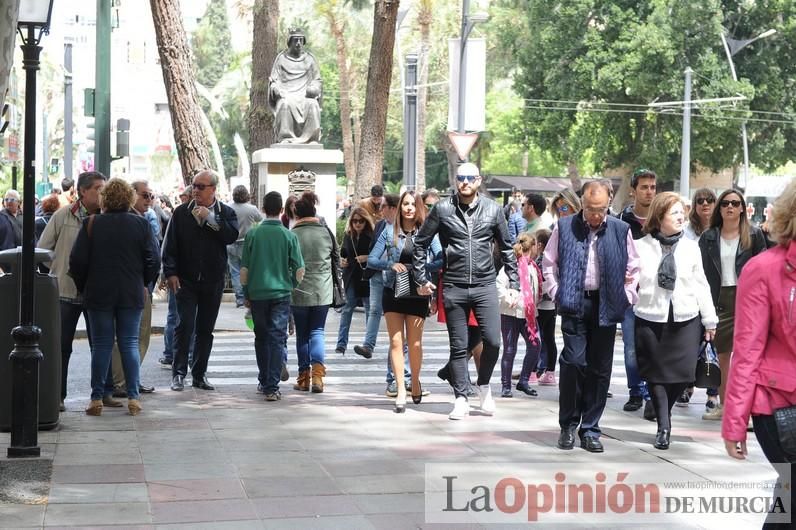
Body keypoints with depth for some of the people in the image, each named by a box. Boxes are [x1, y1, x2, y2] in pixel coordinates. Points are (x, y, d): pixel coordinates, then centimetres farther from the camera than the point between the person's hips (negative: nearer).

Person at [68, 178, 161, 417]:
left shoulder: (92, 224, -5)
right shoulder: (141, 224, -2)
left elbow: (77, 261, -5)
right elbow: (153, 260, -3)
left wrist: (82, 287, 10)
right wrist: (144, 283, 13)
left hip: (99, 295, -1)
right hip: (132, 295, 1)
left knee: (101, 345, 5)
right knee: (130, 343, 7)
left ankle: (97, 398, 5)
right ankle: (133, 397, 2)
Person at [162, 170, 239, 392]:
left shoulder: (225, 213, 3)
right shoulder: (181, 212, 3)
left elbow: (232, 236, -16)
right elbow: (170, 245, 1)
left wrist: (210, 218, -17)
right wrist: (170, 272, -8)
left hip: (212, 281, 1)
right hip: (186, 280, -1)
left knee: (205, 329, 8)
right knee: (184, 326, -7)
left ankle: (199, 374, 17)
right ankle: (178, 373, 0)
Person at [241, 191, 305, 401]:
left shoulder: (252, 234, -2)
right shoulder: (289, 236, -5)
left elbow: (244, 268, 1)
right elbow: (299, 269, -2)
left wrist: (246, 294, 13)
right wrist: (292, 285, 17)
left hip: (257, 293, 2)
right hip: (281, 293, -2)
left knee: (261, 338, 16)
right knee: (277, 339, -1)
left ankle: (264, 381, 25)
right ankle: (272, 387, -9)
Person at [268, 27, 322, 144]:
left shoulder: (309, 59, 17)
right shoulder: (281, 58, 13)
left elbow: (318, 81, 17)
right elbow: (273, 80, 12)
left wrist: (314, 88, -7)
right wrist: (276, 89, -12)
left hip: (305, 96, 1)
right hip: (286, 95, -1)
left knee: (313, 105, -34)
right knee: (285, 104, -37)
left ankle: (311, 138, -34)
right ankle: (285, 138, -36)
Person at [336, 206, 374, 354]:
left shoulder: (372, 236, -6)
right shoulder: (347, 235, 7)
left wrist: (368, 258, -21)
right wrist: (341, 261, 2)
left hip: (367, 277, -3)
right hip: (351, 278, 3)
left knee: (370, 308, 4)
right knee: (347, 309, 3)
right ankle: (341, 343, 4)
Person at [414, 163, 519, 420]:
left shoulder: (493, 209, 3)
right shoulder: (443, 209, 0)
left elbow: (506, 248, 11)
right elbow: (420, 243, 7)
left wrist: (514, 283, 8)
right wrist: (421, 279, 4)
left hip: (485, 286, 1)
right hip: (454, 288, 0)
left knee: (493, 341, -7)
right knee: (458, 347, 4)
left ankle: (483, 385, 19)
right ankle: (461, 399, 14)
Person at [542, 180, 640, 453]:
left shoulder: (621, 230, 4)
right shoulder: (564, 227, 3)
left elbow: (633, 269, 12)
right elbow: (549, 263, 10)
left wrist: (625, 298, 4)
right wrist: (557, 293, 1)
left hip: (606, 306, 2)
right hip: (574, 304, -1)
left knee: (600, 367, 4)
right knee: (573, 361, -10)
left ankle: (590, 429, 13)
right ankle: (568, 425, 5)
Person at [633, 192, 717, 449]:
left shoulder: (690, 247, 4)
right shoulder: (641, 246, -1)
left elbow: (701, 285, 7)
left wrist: (710, 320, 7)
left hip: (685, 320, 1)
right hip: (651, 318, -1)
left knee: (682, 373, 0)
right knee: (656, 372, 1)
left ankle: (664, 416, 24)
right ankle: (664, 426, 8)